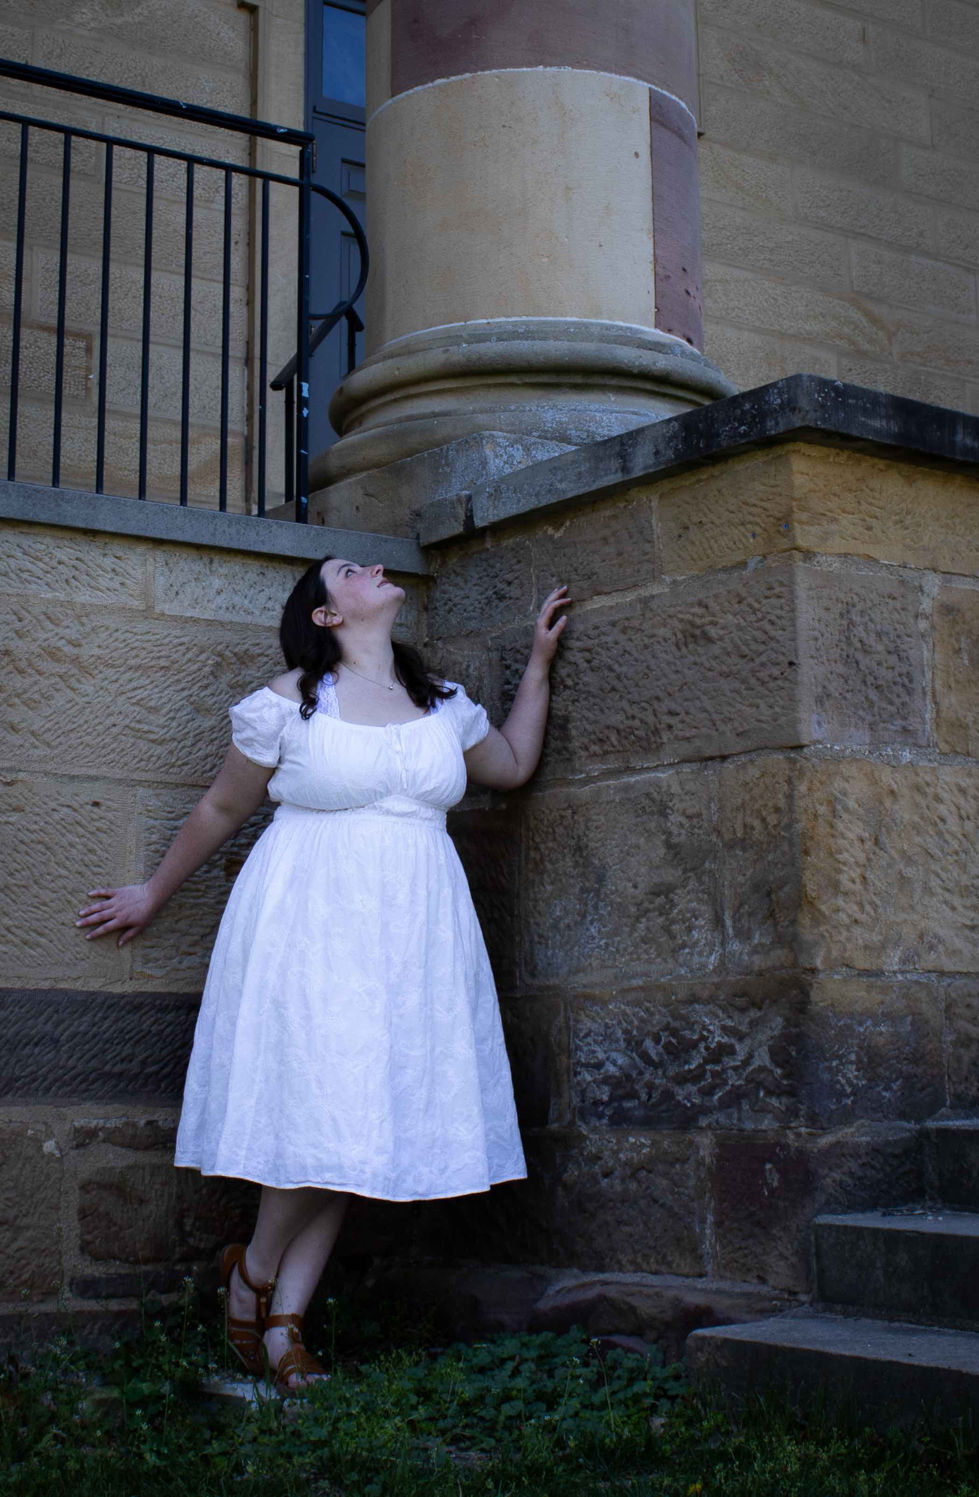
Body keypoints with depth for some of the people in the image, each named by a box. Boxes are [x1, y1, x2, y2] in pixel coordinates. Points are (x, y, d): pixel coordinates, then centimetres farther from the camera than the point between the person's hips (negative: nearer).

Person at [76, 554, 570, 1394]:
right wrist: (154, 895, 18)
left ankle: (286, 1315, 5)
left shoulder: (444, 705, 14)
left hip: (410, 935, 5)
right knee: (327, 1103, -14)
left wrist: (540, 662, 25)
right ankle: (254, 1269, 11)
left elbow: (514, 764, 30)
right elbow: (221, 809, 10)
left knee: (359, 1118, 0)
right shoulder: (289, 703, 0)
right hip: (311, 927, -5)